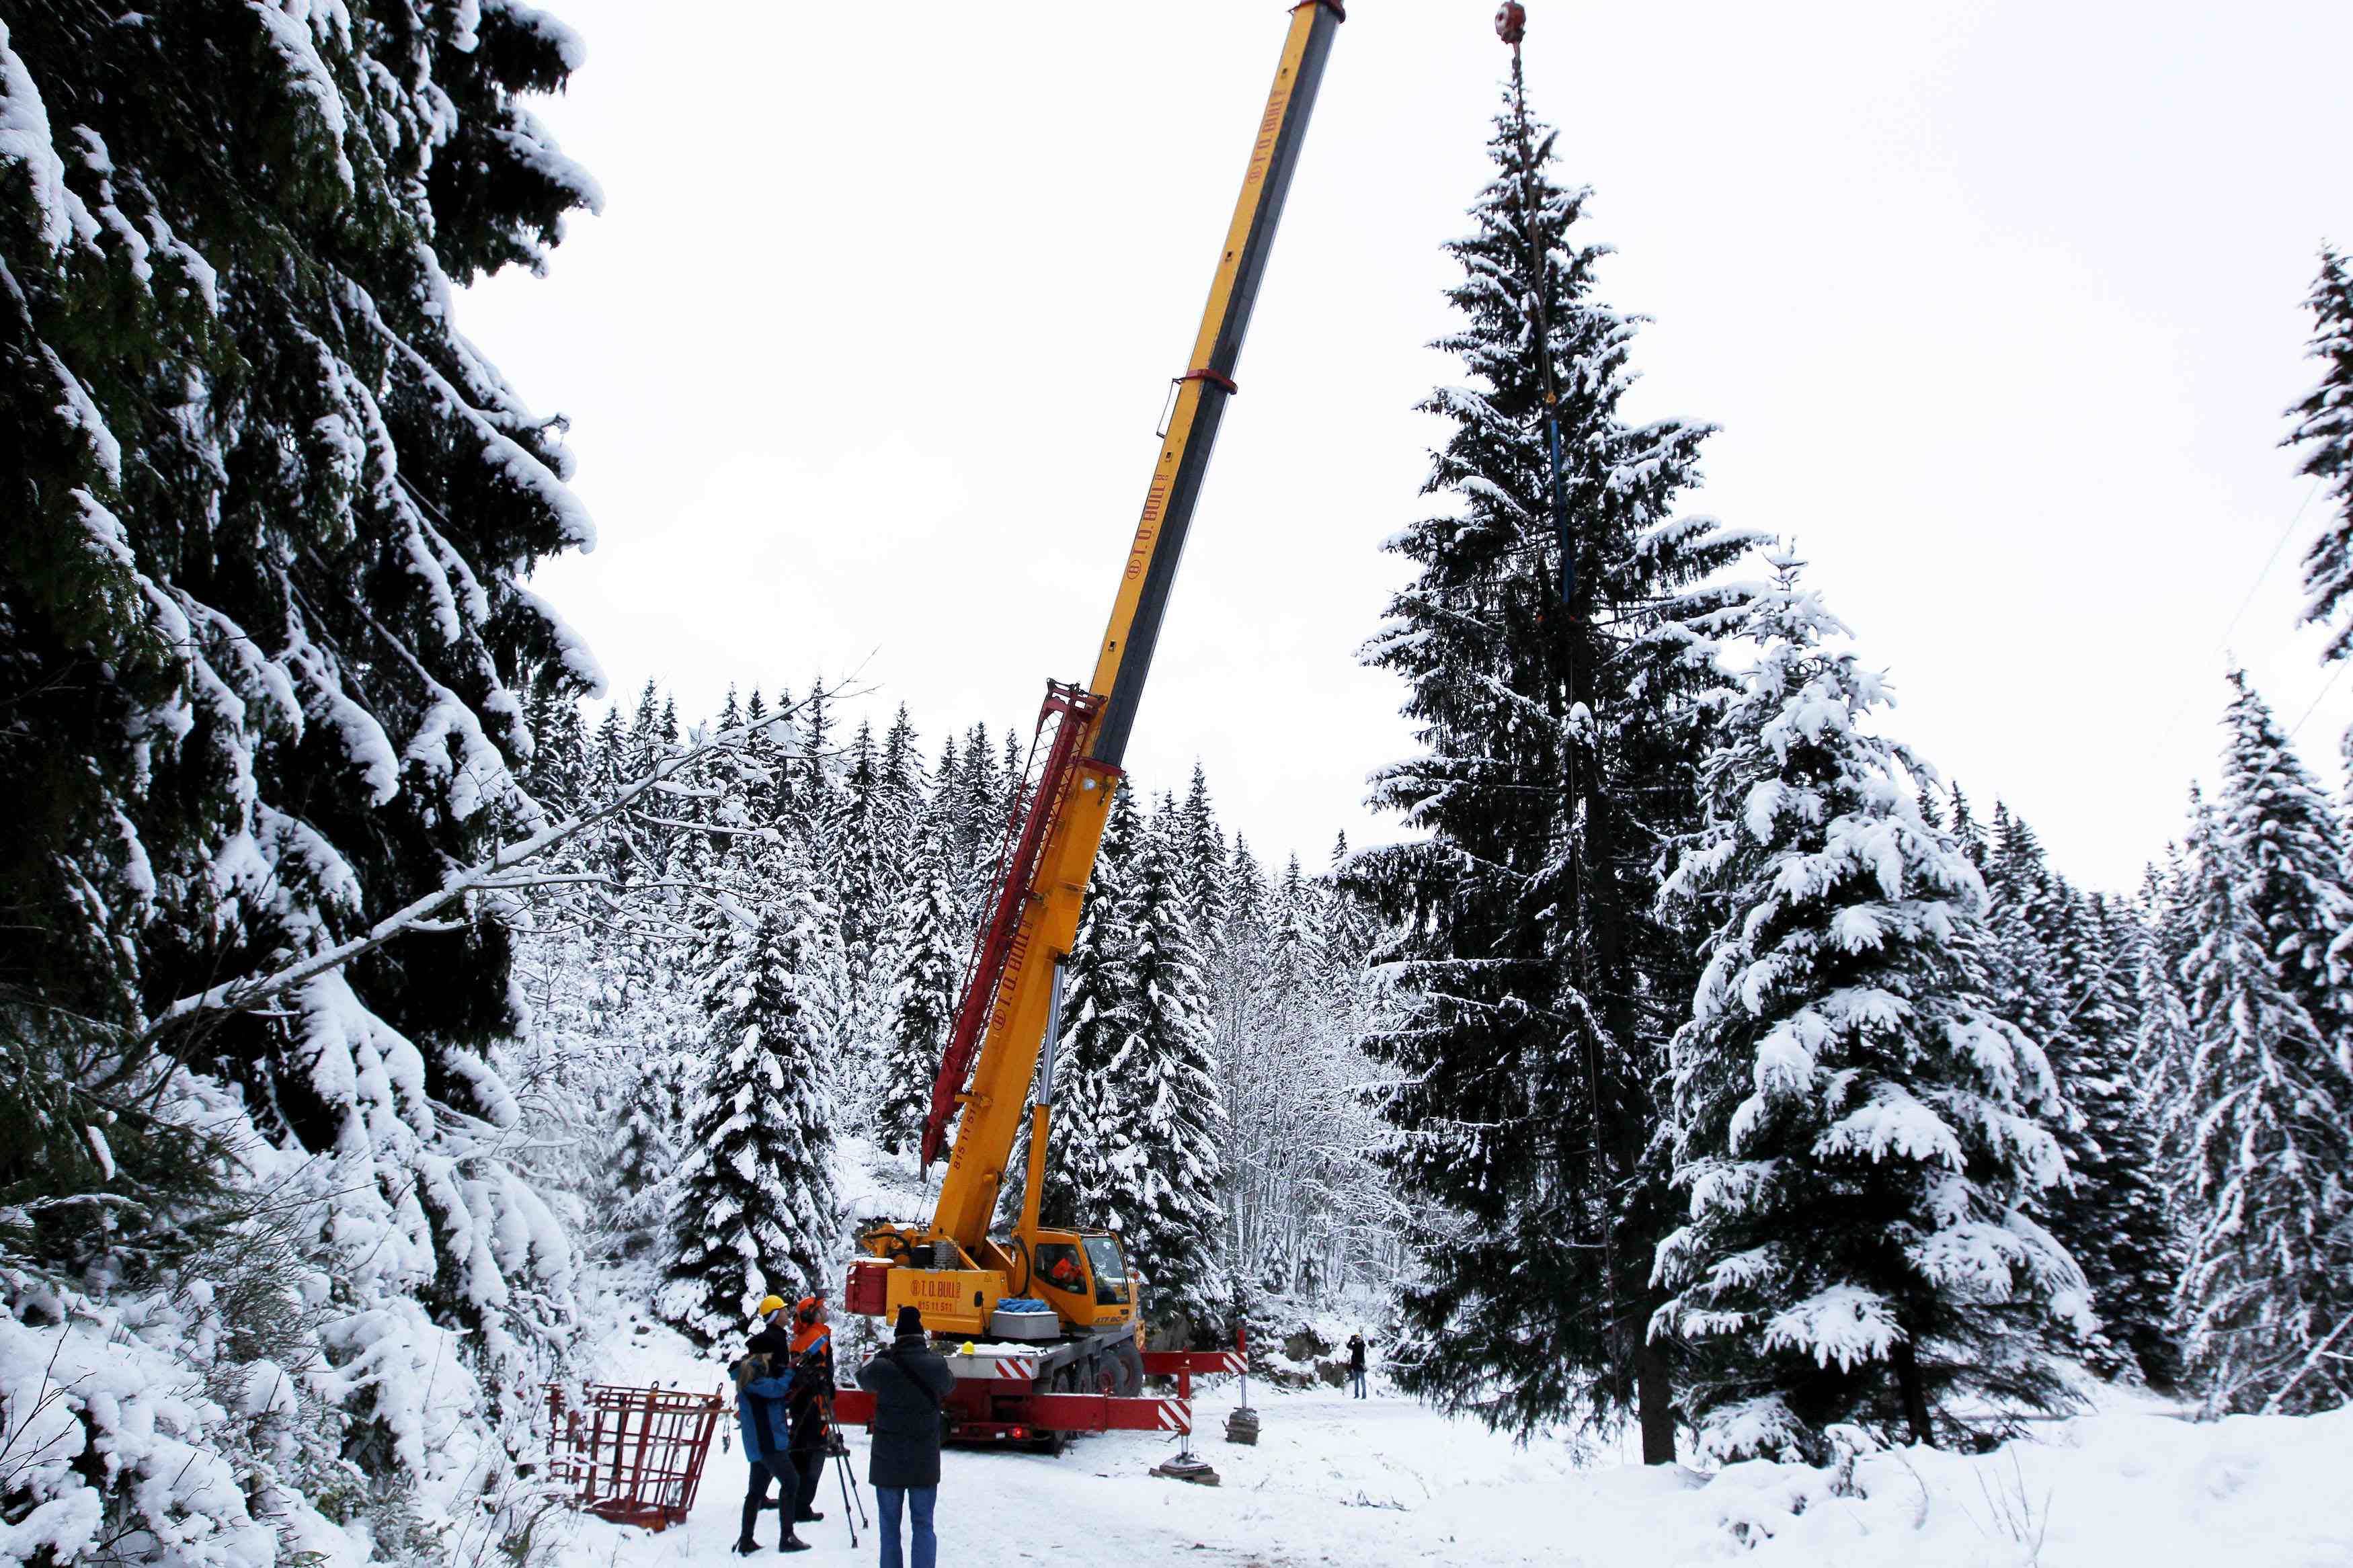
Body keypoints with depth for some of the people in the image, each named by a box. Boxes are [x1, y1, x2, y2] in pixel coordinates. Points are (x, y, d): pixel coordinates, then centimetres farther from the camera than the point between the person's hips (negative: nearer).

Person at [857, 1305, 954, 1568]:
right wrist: (931, 1353, 19)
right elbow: (949, 1384, 11)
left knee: (890, 1526, 12)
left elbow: (863, 1378, 9)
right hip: (925, 1464, 0)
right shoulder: (936, 1366, -11)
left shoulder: (883, 1368, -14)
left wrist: (884, 1353, 18)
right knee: (923, 1525, 9)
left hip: (887, 1463, 0)